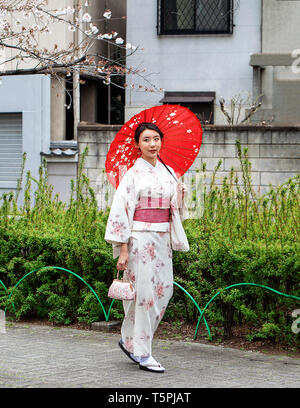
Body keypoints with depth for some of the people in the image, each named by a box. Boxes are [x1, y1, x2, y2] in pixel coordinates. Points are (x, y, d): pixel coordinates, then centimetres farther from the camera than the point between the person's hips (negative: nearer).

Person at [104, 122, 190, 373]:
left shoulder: (168, 172, 12)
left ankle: (129, 340, 21)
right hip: (140, 238, -7)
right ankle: (142, 353, 2)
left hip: (162, 239, 7)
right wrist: (122, 250, -15)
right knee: (143, 292, -5)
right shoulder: (133, 173, -6)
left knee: (164, 290, 6)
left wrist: (180, 195, 2)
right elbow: (120, 210, -10)